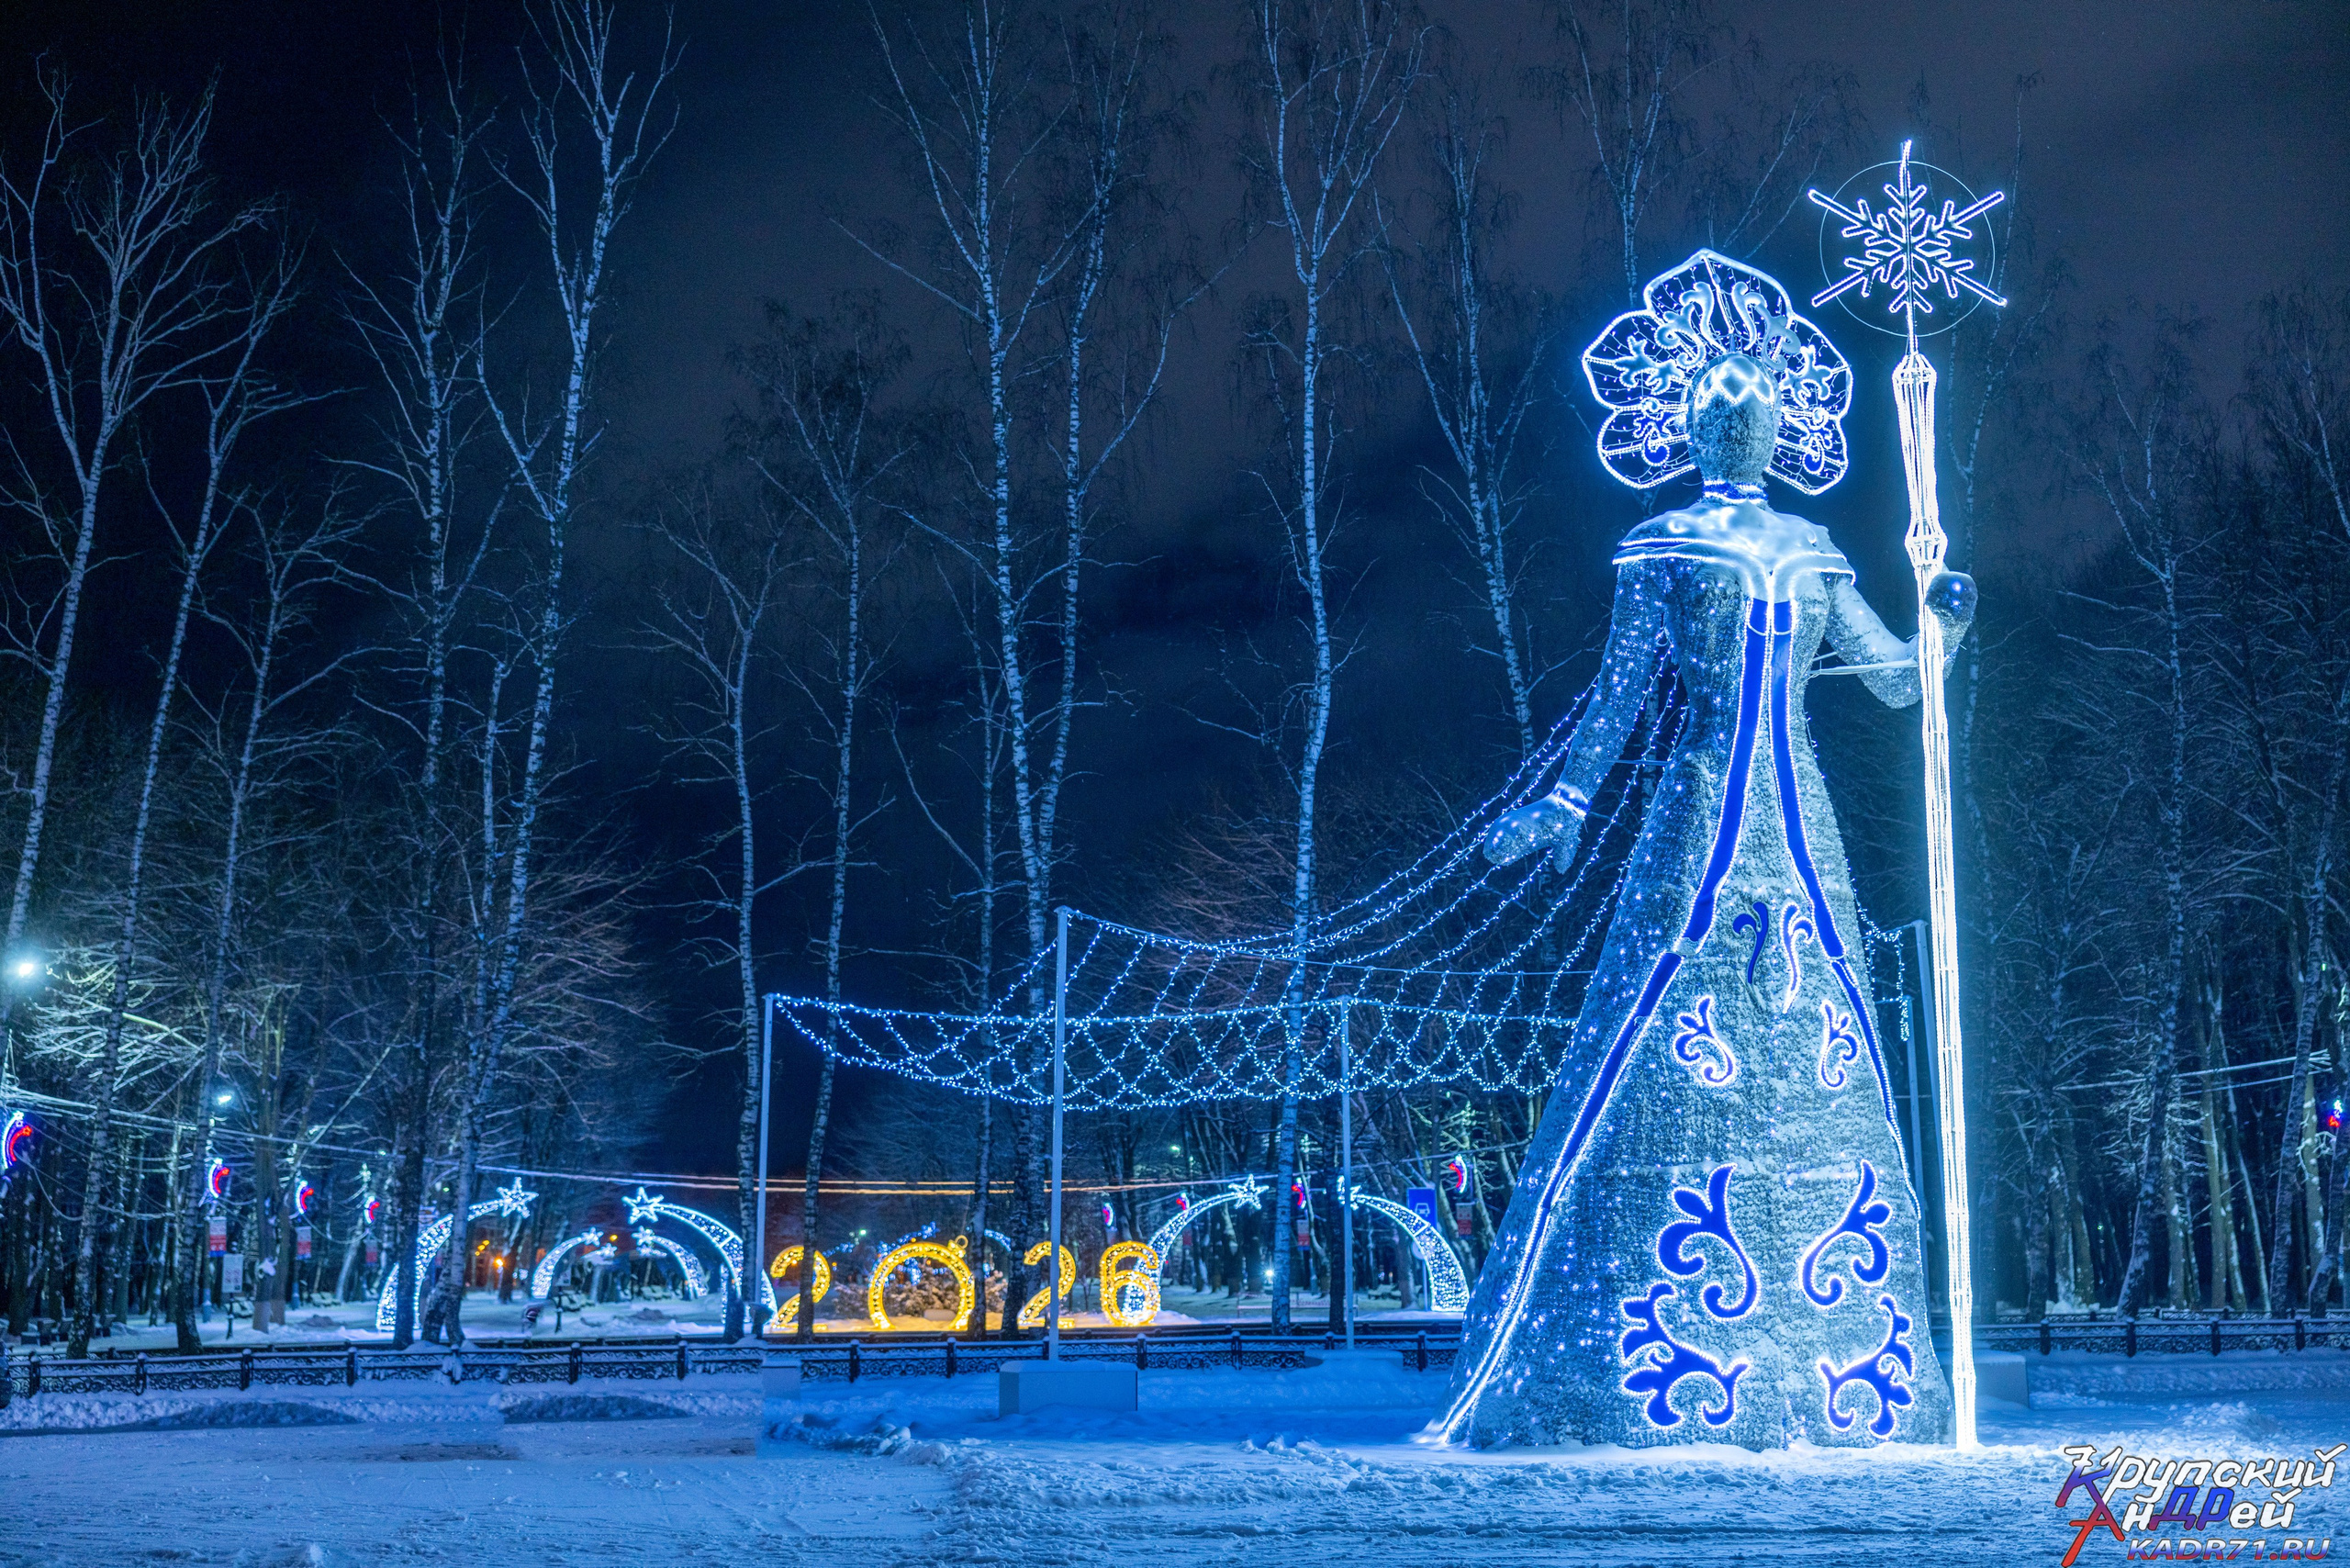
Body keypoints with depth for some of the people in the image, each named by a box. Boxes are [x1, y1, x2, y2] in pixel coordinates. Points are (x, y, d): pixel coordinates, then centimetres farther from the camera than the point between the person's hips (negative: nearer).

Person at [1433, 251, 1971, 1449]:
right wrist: (1564, 803, -6)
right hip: (1701, 820, -4)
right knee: (1680, 1069, -11)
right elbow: (1620, 693, 2)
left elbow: (1896, 681, 19)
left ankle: (1837, 1377, 8)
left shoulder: (1812, 554, 17)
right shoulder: (1662, 547, 6)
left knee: (1823, 1082, 2)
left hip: (1801, 828, 5)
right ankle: (1656, 1374, -6)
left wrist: (1946, 629, 0)